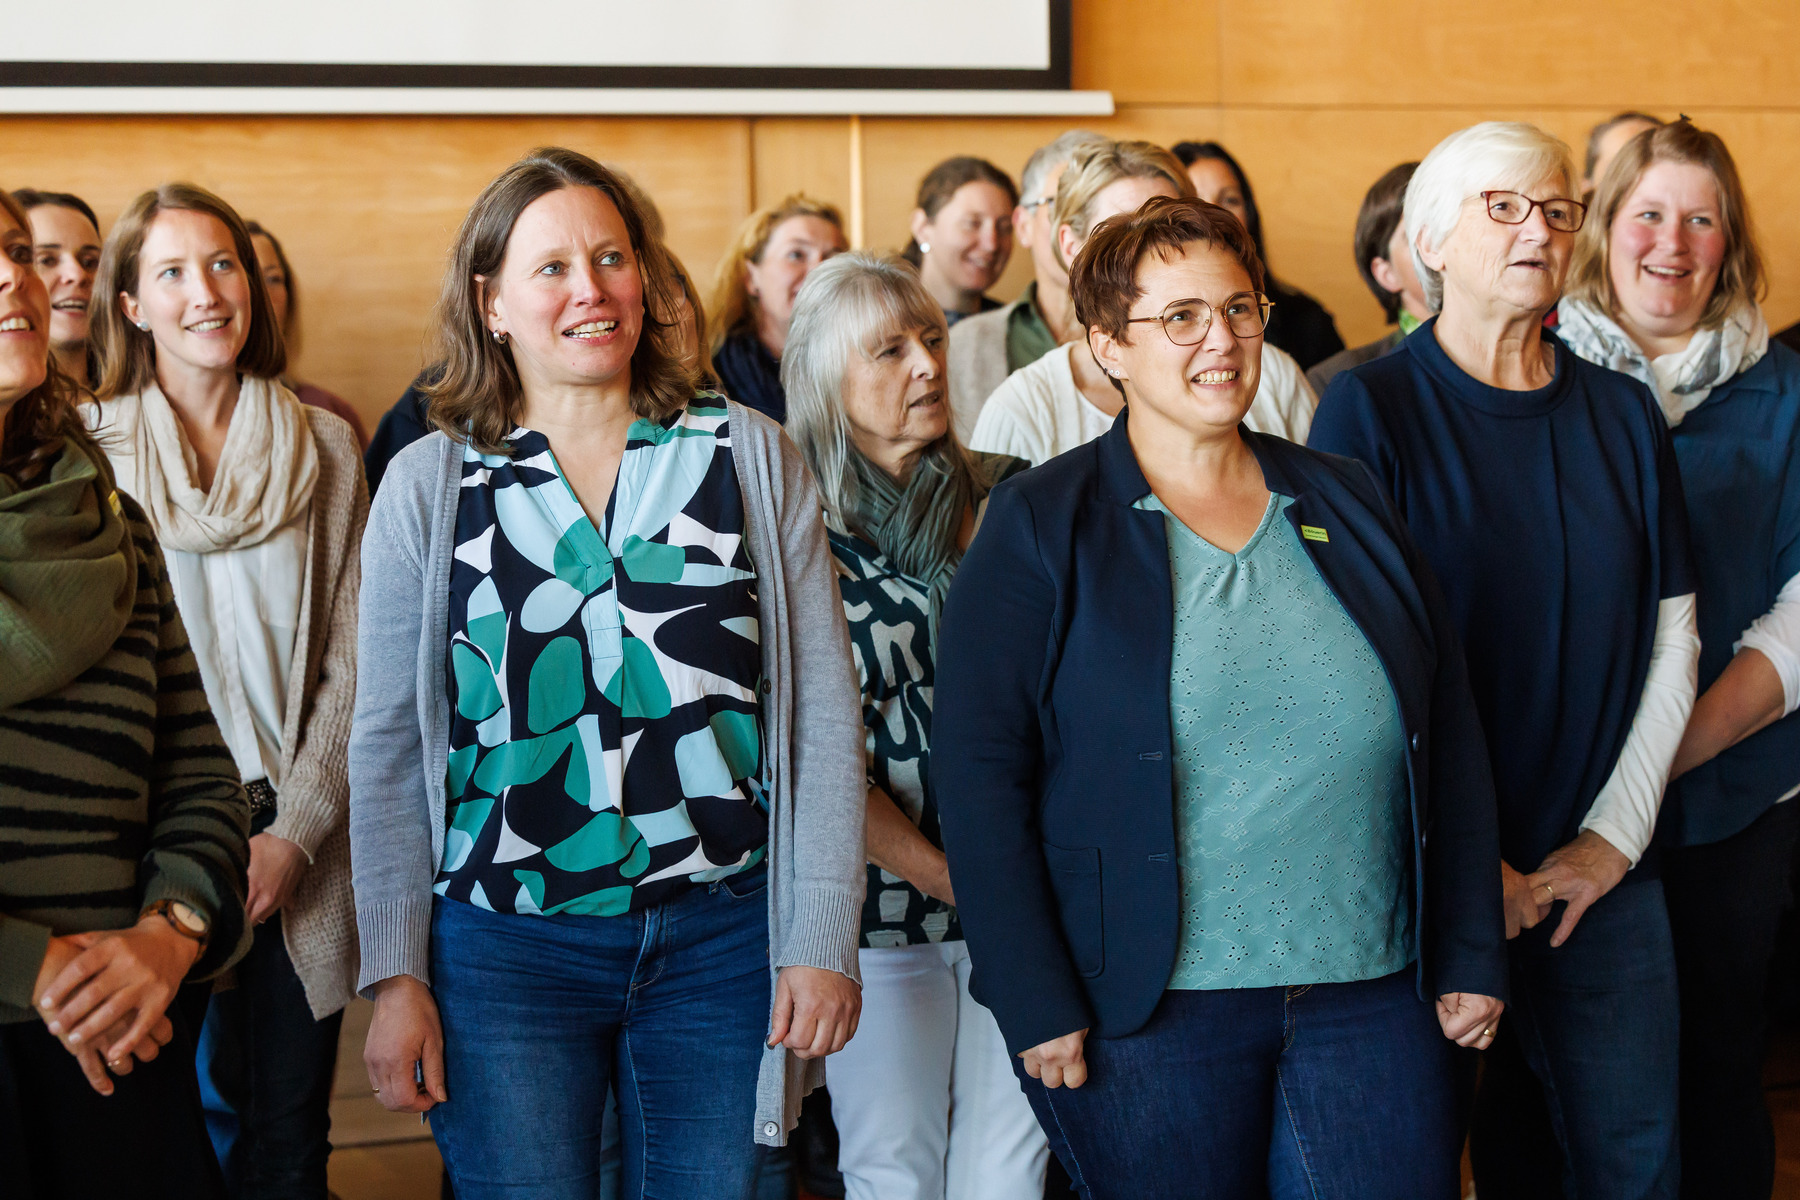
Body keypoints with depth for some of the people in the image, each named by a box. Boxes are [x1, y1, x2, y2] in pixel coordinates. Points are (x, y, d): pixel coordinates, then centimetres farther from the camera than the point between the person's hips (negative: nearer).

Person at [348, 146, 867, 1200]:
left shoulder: (752, 459, 3)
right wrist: (396, 974, -1)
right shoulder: (428, 485, 3)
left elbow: (823, 715, 2)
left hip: (725, 942, 1)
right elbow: (390, 745, 4)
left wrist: (824, 942, -3)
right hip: (504, 950, 0)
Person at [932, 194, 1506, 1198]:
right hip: (1150, 1009, -3)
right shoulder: (1042, 527, -3)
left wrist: (1473, 958, 7)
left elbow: (1453, 740, 12)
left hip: (1374, 998, 4)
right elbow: (980, 775, -7)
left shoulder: (1347, 504, 10)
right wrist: (1037, 1004, -11)